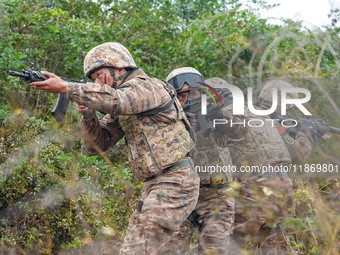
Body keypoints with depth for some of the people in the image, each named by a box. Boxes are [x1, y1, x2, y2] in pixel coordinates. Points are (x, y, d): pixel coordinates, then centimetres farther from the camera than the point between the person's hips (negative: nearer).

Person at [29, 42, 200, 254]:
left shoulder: (148, 87, -10)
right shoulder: (121, 112, 17)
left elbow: (115, 100, -30)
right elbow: (97, 144, 14)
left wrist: (65, 87, -29)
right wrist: (88, 113, -4)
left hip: (175, 183, -10)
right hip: (154, 185, 10)